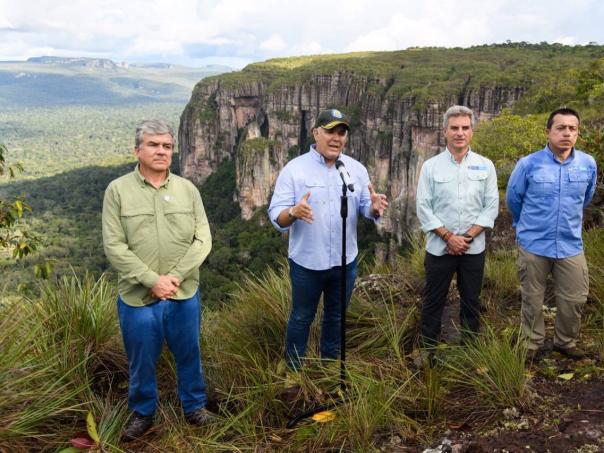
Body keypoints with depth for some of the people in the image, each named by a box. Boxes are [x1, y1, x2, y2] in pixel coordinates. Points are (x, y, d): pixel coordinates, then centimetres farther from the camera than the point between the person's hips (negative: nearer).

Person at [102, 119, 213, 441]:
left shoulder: (187, 189, 2)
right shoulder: (118, 190, -5)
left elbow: (202, 240, -2)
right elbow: (114, 247, -10)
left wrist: (174, 277, -13)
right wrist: (152, 280, -17)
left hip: (184, 295, 2)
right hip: (137, 297, -1)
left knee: (189, 355, 16)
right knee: (141, 361, 13)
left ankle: (195, 405, 38)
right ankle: (142, 412, 36)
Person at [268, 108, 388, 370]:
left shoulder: (357, 169, 1)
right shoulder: (294, 169, -12)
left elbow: (365, 208, -2)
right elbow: (276, 216, -17)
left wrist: (375, 208, -26)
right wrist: (293, 212, -39)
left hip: (345, 261, 4)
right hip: (307, 263, -4)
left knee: (336, 317, 21)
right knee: (302, 318, 14)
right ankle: (294, 369, 33)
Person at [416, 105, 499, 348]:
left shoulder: (485, 166, 2)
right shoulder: (431, 166, -2)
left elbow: (491, 207, 0)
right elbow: (423, 208, -5)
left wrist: (467, 236, -10)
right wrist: (449, 237, -12)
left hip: (474, 248, 1)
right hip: (439, 247, -1)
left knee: (471, 301, 12)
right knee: (433, 302, 7)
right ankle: (428, 349, 20)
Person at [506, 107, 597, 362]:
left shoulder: (588, 164, -3)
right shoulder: (528, 164, -11)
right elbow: (513, 199, 6)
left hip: (571, 245, 2)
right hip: (533, 245, -2)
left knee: (574, 299, 10)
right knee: (532, 299, 11)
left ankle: (566, 342, 34)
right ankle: (532, 344, 29)